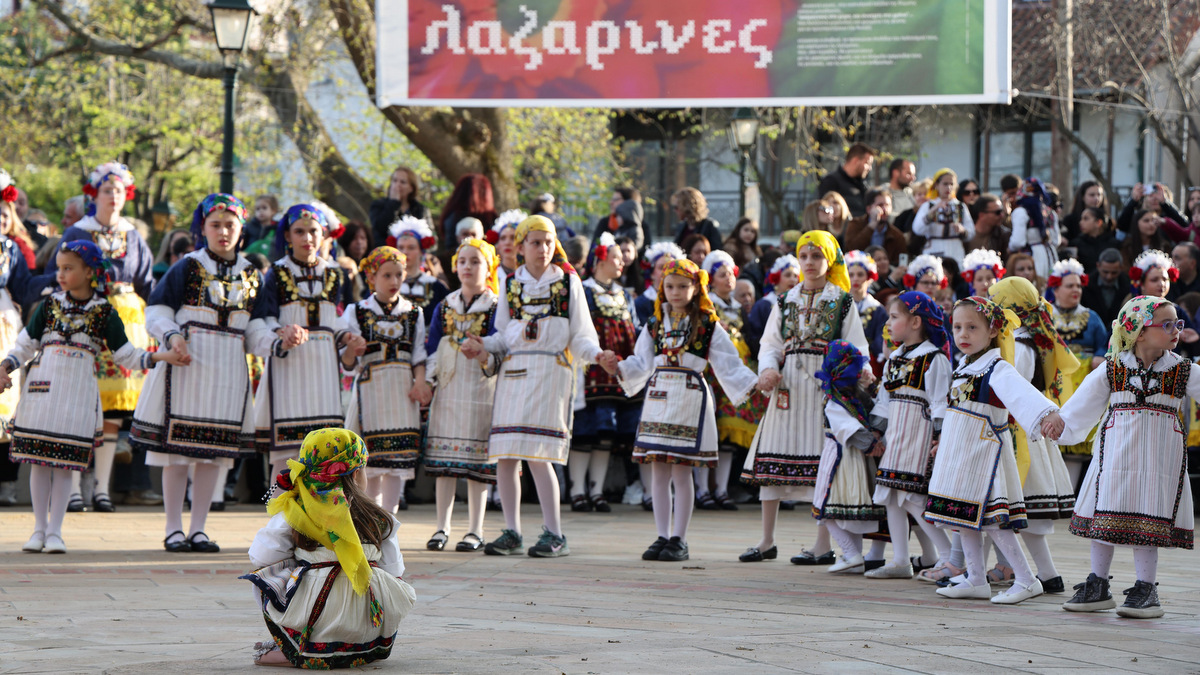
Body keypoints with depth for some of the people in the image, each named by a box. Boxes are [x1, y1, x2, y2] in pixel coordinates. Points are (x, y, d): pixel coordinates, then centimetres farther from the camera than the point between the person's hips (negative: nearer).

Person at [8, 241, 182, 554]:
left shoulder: (104, 313, 3)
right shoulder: (50, 306, 7)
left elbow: (127, 355, 7)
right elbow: (26, 345, 11)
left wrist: (161, 356, -5)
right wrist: (6, 368, -4)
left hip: (78, 393, -1)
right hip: (42, 387, 1)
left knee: (65, 463, -2)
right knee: (39, 460, 2)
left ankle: (55, 531, 5)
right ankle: (39, 529, 11)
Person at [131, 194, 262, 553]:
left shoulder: (251, 274, 10)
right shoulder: (188, 267, -1)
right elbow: (157, 308, -1)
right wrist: (171, 335, -18)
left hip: (229, 369, 3)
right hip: (186, 362, -3)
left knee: (214, 452, 5)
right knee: (177, 449, -3)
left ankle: (198, 529, 12)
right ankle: (174, 529, 4)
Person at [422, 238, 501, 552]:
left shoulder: (496, 308, 0)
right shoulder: (444, 308, 13)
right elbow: (431, 349, 16)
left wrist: (488, 360, -25)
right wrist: (426, 380, 4)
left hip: (480, 391, -4)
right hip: (447, 390, 4)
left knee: (477, 464, -3)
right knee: (443, 463, 3)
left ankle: (475, 531, 2)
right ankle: (442, 528, 9)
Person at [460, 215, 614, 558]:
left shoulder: (568, 282, 6)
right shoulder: (511, 284, 15)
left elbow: (580, 336, 4)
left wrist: (595, 354, -16)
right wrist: (482, 346, -1)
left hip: (551, 371, -4)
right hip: (513, 372, 4)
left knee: (538, 455, -14)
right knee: (504, 456, -1)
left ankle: (554, 534, -9)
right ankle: (512, 532, 8)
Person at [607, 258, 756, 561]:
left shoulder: (708, 326, 2)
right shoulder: (655, 325, 14)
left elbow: (728, 365, 1)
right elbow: (641, 364, 13)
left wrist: (753, 386, -11)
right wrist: (618, 368, -4)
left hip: (689, 399, -4)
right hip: (658, 399, 4)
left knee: (681, 473, -4)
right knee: (659, 473, 3)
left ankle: (679, 539, 2)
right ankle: (662, 536, 9)